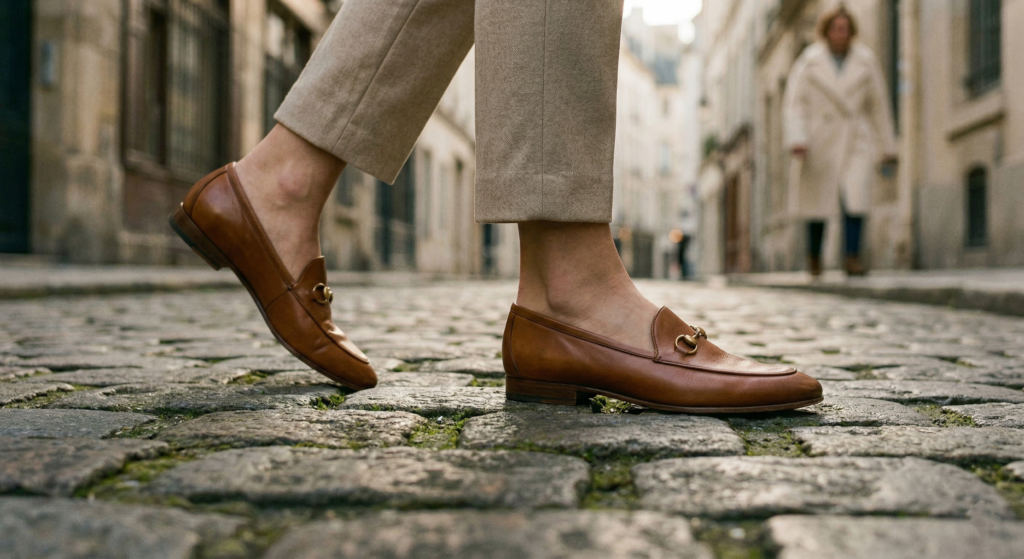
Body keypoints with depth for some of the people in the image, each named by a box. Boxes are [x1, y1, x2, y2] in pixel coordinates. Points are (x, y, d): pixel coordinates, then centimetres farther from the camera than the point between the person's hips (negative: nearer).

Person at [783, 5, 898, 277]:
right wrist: (797, 140, -20)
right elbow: (794, 103, -6)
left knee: (855, 195, -17)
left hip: (855, 140, 1)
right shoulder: (809, 61, -1)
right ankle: (814, 255, 29)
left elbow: (878, 105, 7)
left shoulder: (865, 61, 2)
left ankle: (852, 258, -13)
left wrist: (887, 147, 9)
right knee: (818, 200, 6)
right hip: (819, 139, -1)